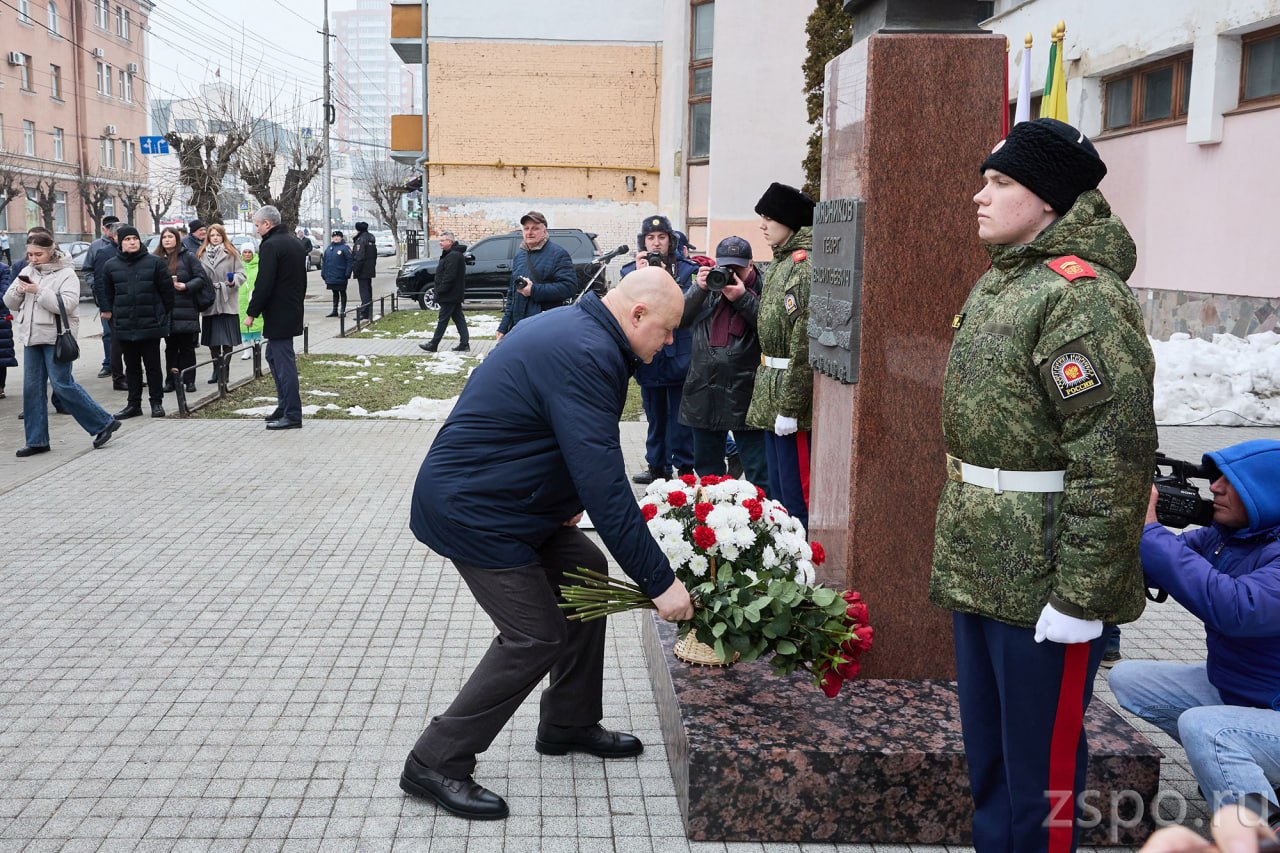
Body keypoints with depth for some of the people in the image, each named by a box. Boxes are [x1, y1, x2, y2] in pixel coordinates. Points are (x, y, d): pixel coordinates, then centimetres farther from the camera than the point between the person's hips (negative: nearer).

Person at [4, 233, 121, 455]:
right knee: (32, 388, 6)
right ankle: (37, 440, 14)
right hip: (32, 337, 7)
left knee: (62, 384, -9)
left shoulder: (66, 274, -7)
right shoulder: (27, 272, 12)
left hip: (56, 337, -7)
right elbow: (10, 302, 13)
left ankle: (103, 423, 4)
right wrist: (19, 291, -7)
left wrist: (38, 291, -21)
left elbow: (66, 304, -19)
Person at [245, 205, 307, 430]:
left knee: (284, 362, -6)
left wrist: (251, 313, -13)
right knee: (273, 355, 20)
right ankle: (285, 405, 24)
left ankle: (292, 415, -4)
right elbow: (302, 280, 21)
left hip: (278, 315, -10)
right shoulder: (295, 244, 15)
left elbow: (264, 284, -20)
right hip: (293, 312, 10)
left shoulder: (270, 246, -15)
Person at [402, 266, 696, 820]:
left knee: (586, 572, 14)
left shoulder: (572, 329, 8)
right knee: (537, 637, -8)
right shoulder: (584, 357, -26)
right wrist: (659, 582, -25)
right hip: (470, 510, -11)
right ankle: (435, 764, 4)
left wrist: (566, 499, 10)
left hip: (508, 499, 11)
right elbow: (605, 485, -29)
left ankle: (569, 724, 27)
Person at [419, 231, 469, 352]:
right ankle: (464, 344, 11)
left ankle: (433, 344, 2)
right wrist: (440, 291, 19)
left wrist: (440, 291, -20)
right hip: (455, 295, 11)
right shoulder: (453, 254, 16)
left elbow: (449, 277, -25)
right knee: (458, 318, 10)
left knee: (443, 319, -4)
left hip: (449, 295, -11)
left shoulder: (453, 256, -19)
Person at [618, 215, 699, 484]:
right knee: (655, 415, 13)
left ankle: (685, 467, 7)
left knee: (680, 416, -1)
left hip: (680, 353, -3)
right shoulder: (631, 271, 6)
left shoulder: (686, 269, 0)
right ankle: (657, 466, 23)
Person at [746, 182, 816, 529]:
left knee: (795, 491, -3)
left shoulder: (806, 267, -17)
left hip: (791, 393, -10)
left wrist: (789, 407, -22)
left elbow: (804, 345, -22)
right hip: (770, 388, 10)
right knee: (776, 487, 18)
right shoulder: (780, 263, 14)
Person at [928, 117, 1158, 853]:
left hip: (1041, 581, -9)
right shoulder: (999, 283, 13)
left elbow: (1114, 459, -22)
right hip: (979, 570, 9)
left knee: (1040, 763, 4)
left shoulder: (1082, 296, -17)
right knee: (986, 751, 20)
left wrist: (1081, 595, -22)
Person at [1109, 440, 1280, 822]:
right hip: (1228, 690, 9)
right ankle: (1231, 764, 13)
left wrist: (1149, 530, -37)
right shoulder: (1224, 534, 0)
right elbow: (1150, 565, -1)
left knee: (1201, 727, -32)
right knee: (1127, 678, 6)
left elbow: (1233, 608, -42)